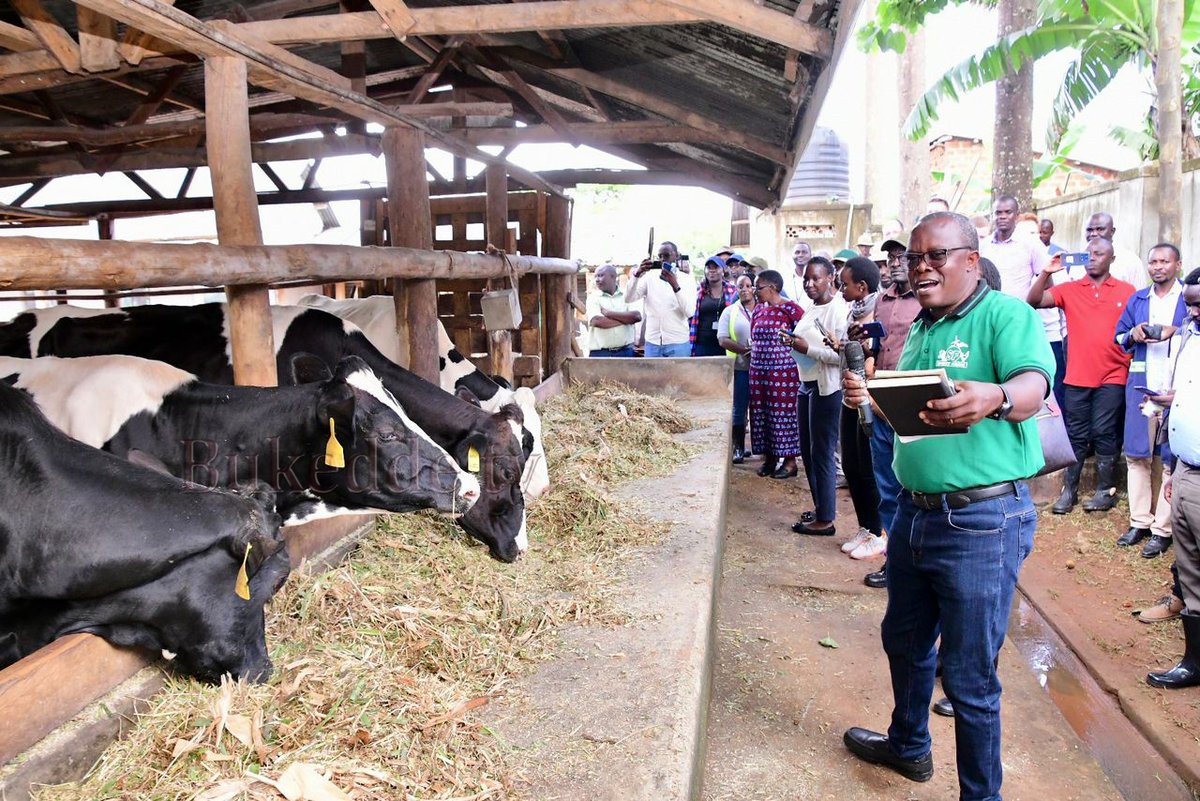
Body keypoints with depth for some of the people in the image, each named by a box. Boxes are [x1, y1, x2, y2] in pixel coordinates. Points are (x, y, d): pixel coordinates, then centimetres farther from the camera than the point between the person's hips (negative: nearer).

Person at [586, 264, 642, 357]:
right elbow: (597, 321, -13)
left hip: (625, 351, 1)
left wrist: (608, 313, -10)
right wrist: (626, 319, -7)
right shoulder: (593, 297, 4)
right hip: (600, 353, -1)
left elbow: (637, 316, -10)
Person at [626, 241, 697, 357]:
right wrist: (637, 275, -18)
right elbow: (629, 298, -4)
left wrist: (675, 285, -22)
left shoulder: (687, 279, 1)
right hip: (652, 343, 2)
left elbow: (690, 312, -12)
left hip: (678, 343, -2)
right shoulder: (650, 277, 7)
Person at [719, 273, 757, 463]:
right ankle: (738, 448, 9)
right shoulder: (730, 312, 5)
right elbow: (723, 339, -4)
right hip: (740, 367, -1)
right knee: (739, 408, 2)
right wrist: (746, 351, -15)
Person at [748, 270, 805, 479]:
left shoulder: (790, 309, -11)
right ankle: (769, 457, 22)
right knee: (762, 414, 10)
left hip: (783, 372, -7)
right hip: (759, 371, 7)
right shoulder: (758, 309, 11)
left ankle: (790, 461, 8)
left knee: (784, 414, -1)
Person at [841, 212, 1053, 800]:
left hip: (981, 523, -8)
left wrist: (993, 397, -51)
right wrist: (872, 396, -1)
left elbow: (1033, 386, -29)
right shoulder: (921, 329, 12)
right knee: (905, 641, 24)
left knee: (969, 678, 4)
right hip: (914, 511, 8)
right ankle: (908, 746, 48)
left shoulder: (1006, 315, -12)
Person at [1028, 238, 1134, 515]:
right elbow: (1034, 302, -6)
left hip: (1112, 378, -1)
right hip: (1076, 377, 1)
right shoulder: (1070, 289, 4)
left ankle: (1106, 491, 14)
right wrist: (1046, 273, -18)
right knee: (1076, 436, 7)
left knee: (1104, 434, 2)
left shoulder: (1127, 292, 3)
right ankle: (1069, 491, 13)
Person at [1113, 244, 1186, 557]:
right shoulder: (1137, 299, 15)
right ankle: (1139, 522, 16)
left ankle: (1163, 528, 5)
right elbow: (1119, 336, 18)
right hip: (1141, 387, 4)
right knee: (1136, 455, 6)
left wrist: (1176, 332, -17)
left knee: (1171, 460, -2)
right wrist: (1133, 335, -3)